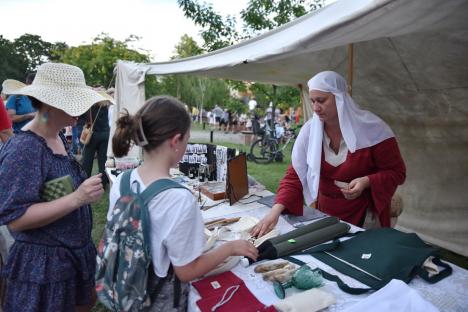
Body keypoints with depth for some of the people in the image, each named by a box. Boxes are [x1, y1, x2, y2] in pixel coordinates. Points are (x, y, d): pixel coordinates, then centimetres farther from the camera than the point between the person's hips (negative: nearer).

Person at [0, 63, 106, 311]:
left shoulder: (59, 138, 3)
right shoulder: (23, 149, -24)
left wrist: (84, 191, 3)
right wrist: (76, 199, -33)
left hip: (76, 252, 8)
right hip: (43, 262, -8)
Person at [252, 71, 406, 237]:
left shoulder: (372, 128, -17)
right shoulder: (310, 130, -11)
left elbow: (397, 172, -8)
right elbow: (295, 175, -13)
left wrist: (366, 181, -27)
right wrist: (276, 210, -26)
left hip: (365, 215, -2)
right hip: (325, 214, 3)